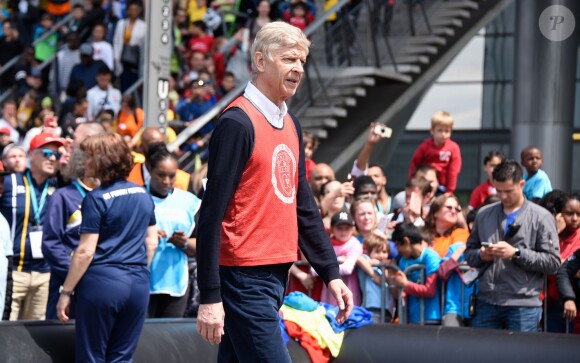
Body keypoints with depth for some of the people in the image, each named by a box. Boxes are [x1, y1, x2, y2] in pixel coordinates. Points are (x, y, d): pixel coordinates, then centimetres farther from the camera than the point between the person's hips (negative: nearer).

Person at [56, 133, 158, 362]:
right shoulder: (143, 195, 10)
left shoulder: (96, 199, -9)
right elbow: (151, 242, 15)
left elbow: (86, 251, -12)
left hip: (102, 283, -6)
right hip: (138, 284, 6)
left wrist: (66, 292, -7)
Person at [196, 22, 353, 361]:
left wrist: (331, 273, 14)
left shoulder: (291, 125, 14)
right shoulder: (238, 123, -12)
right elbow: (212, 214, -15)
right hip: (245, 279, -8)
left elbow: (303, 206, 20)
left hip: (277, 276, 8)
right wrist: (210, 296, -18)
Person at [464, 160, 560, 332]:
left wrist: (516, 253, -13)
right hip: (486, 303, 4)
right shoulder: (483, 214, 14)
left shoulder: (541, 217, 2)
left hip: (523, 306, -3)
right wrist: (481, 255, -4)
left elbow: (553, 261, -5)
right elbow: (469, 252, 20)